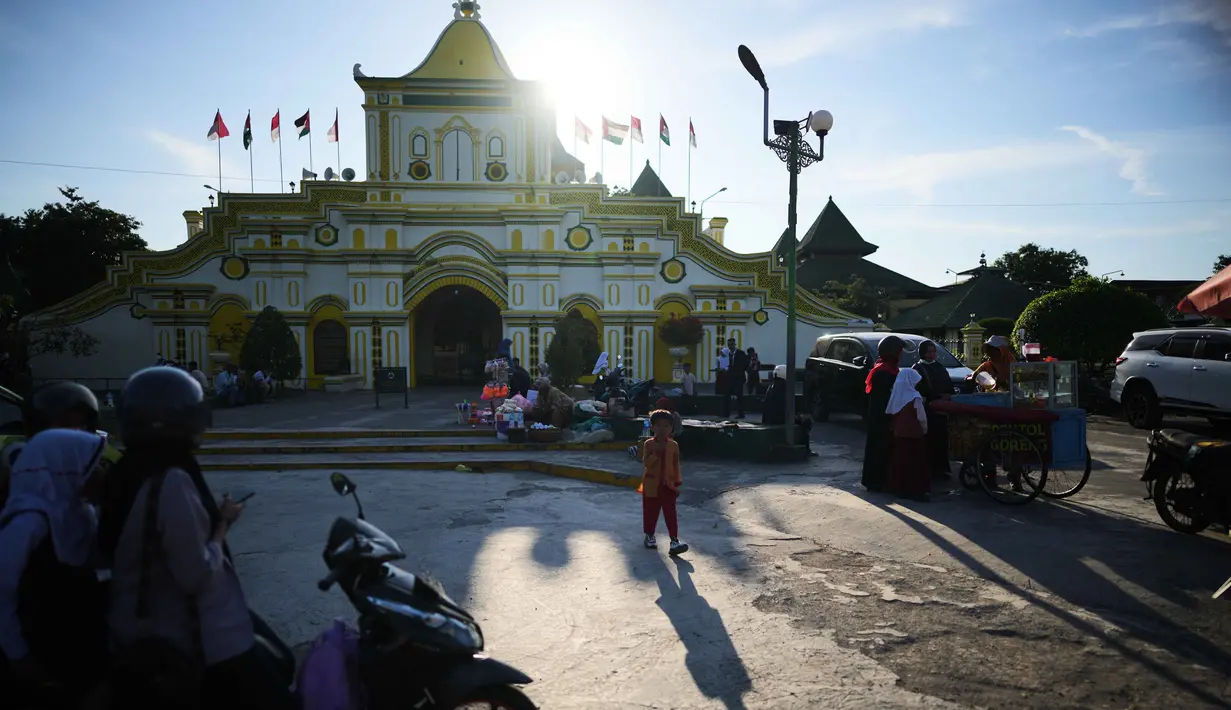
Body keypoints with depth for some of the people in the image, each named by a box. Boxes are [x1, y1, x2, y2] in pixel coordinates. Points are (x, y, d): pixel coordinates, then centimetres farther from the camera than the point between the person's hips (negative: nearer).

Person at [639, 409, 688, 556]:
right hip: (651, 485, 0)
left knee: (670, 513, -5)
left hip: (668, 485, 1)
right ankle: (649, 536, 30)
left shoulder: (673, 445, 0)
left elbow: (676, 465, 6)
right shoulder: (648, 444, -6)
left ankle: (674, 540, -8)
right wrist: (656, 453, -26)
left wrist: (678, 483, 5)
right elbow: (646, 463, -13)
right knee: (650, 512, 11)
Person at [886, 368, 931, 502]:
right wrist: (924, 430, 3)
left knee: (900, 462, 11)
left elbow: (890, 413, 7)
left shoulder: (896, 395, 2)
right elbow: (922, 418, -12)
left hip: (898, 434, 6)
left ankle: (900, 489, 16)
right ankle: (916, 490, 2)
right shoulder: (914, 397, -15)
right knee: (916, 464, 1)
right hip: (913, 435, -6)